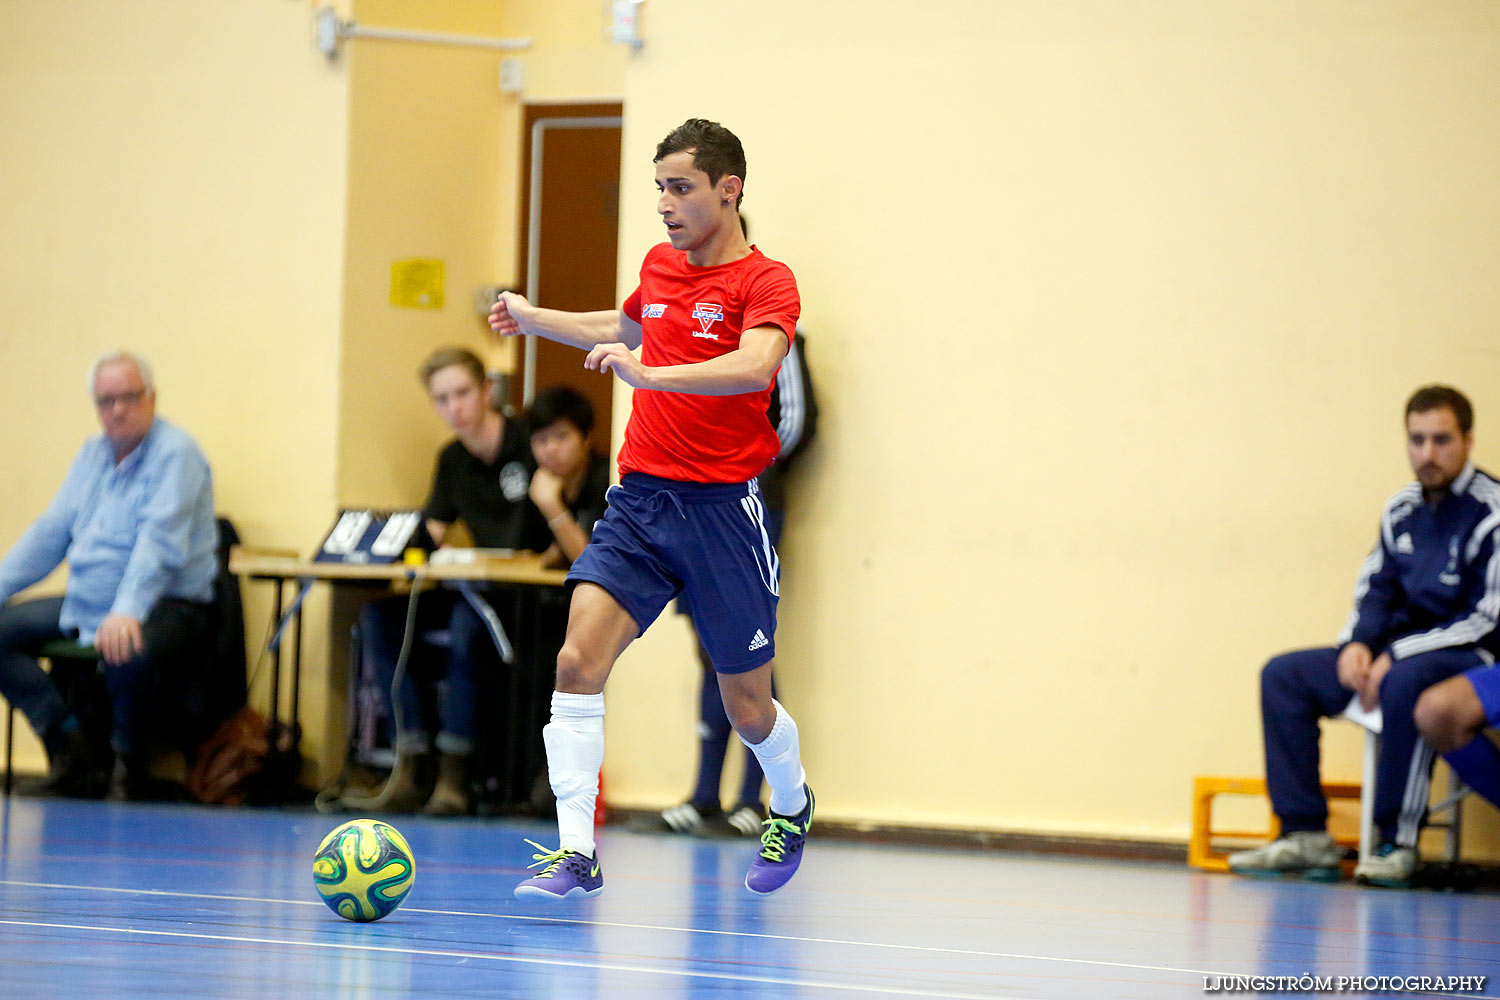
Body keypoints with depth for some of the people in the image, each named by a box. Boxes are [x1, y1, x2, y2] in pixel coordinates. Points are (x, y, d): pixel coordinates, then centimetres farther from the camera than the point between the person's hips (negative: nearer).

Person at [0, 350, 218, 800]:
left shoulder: (174, 453, -11)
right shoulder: (92, 455, 15)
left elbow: (159, 542, -24)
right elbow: (49, 534, 17)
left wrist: (127, 612, -38)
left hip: (166, 606, -8)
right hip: (85, 604, 8)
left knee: (127, 652, -40)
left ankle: (130, 769, -16)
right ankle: (69, 745, -7)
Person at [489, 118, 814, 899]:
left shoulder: (765, 282, -9)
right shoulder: (661, 266, 11)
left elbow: (754, 366, -30)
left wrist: (649, 374, -40)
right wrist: (537, 320, 33)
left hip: (721, 509, -5)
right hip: (639, 497, 5)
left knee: (746, 706, 8)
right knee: (578, 660, -17)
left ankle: (791, 808, 40)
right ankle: (575, 852, -18)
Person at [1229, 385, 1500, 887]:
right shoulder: (1403, 508, 9)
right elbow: (1375, 588, 17)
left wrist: (1397, 655, -20)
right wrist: (1357, 645, -5)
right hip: (1396, 651, 8)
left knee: (1406, 682, -40)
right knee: (1283, 675, 0)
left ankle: (1399, 842, -32)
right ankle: (1306, 835, -8)